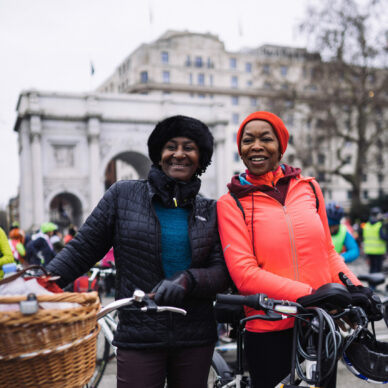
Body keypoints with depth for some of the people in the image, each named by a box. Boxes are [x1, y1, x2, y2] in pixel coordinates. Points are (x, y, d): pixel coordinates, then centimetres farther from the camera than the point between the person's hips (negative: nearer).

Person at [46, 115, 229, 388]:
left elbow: (222, 273, -1)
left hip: (195, 339, 3)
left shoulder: (210, 211, 6)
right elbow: (82, 249, 1)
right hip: (139, 337, -2)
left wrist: (187, 280, -20)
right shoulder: (123, 195, 1)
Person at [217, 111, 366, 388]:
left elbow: (328, 252, 13)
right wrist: (310, 295, -22)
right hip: (269, 331, -3)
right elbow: (244, 274, -13)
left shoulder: (309, 188, 6)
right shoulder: (231, 203, -4)